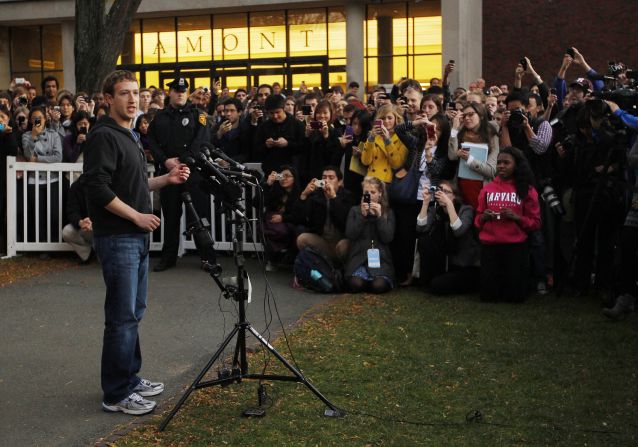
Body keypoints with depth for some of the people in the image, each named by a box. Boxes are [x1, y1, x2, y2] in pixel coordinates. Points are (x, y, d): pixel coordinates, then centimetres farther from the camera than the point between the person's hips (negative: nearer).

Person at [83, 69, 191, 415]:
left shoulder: (129, 136, 17)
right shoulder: (103, 136, -13)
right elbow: (98, 189, -22)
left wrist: (167, 179, 9)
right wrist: (137, 216, -18)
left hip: (137, 237, 10)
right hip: (117, 238, -10)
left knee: (134, 312, 15)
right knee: (122, 316, -5)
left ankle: (130, 379, 27)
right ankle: (116, 395, 3)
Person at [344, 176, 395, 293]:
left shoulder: (388, 213, 11)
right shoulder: (355, 210, 11)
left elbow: (388, 238, -2)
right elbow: (350, 235, -2)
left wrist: (379, 216, -10)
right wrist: (362, 215, -11)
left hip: (380, 258, 0)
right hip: (358, 258, 0)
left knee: (379, 286, -28)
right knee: (355, 285, -28)